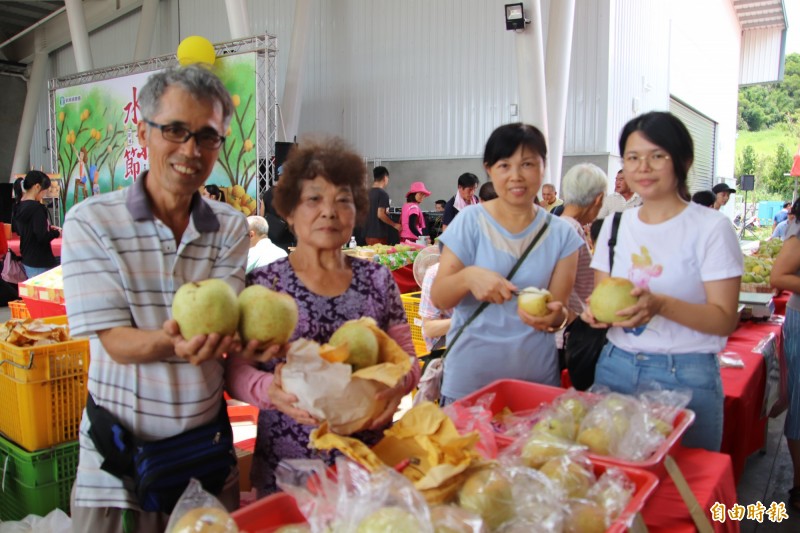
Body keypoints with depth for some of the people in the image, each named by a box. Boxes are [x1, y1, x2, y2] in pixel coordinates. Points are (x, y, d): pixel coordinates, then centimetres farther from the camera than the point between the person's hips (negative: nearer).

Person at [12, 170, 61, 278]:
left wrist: (48, 228, 13)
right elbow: (42, 237, -24)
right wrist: (56, 233, -6)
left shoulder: (19, 207, 6)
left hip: (27, 259, 9)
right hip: (40, 263, -9)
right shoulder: (36, 208, -20)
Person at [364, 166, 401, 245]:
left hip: (368, 234, 8)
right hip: (379, 235, -8)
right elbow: (380, 214, -19)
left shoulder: (368, 193, 9)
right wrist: (395, 225, -9)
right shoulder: (383, 194, -13)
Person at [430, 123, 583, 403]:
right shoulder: (470, 222, -6)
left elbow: (558, 307, -1)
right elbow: (438, 297, -8)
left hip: (536, 373, 2)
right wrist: (468, 276, -28)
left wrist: (553, 317, -24)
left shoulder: (561, 233, 0)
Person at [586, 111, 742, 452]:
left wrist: (660, 305, -27)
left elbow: (725, 319, -11)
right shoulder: (615, 225, 6)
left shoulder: (711, 227, -7)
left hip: (686, 377, -4)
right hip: (615, 369, 4)